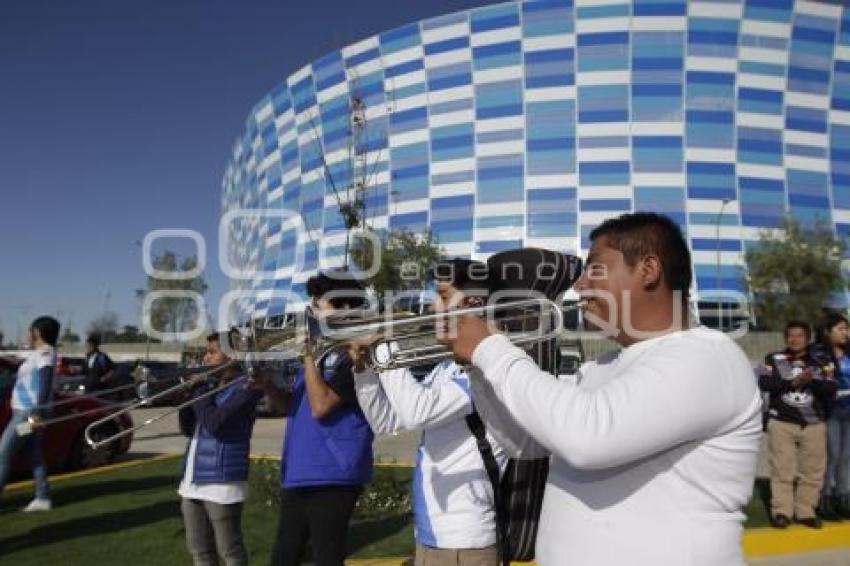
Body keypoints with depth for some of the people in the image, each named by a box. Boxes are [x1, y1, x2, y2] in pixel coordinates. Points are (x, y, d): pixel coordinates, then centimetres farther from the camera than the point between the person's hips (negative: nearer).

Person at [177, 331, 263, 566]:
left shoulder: (245, 387, -11)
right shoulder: (210, 386, 14)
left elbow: (215, 423, -24)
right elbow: (188, 429, 16)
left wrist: (198, 388, -11)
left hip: (222, 483, -8)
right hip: (193, 482, 8)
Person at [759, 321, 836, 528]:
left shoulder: (820, 363, 7)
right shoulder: (773, 359, 3)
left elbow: (831, 389, -4)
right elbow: (764, 383, -11)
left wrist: (811, 381, -22)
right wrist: (793, 382, -18)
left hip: (814, 424, 2)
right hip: (781, 422, -2)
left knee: (812, 472, 5)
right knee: (782, 470, 0)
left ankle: (805, 511, 16)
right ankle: (781, 511, 7)